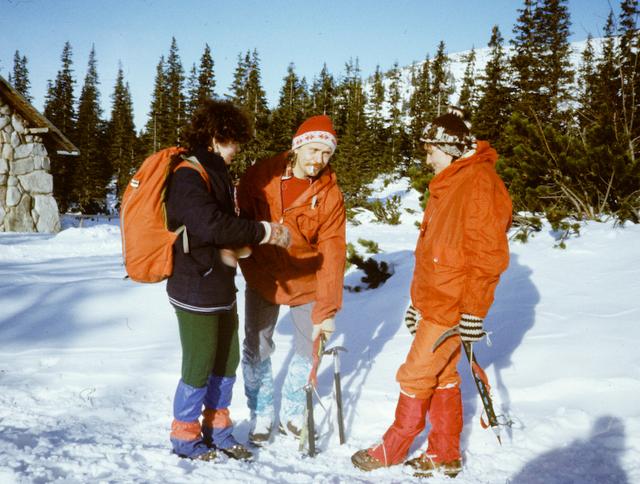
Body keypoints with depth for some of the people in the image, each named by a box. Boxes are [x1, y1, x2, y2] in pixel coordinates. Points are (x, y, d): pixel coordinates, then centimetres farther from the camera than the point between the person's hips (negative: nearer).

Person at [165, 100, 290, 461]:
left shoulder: (214, 172, 13)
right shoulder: (188, 176, -18)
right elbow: (212, 226, -30)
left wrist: (238, 245, -2)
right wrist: (265, 232, -22)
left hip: (221, 288, 9)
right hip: (195, 291, -9)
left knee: (227, 361, 17)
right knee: (199, 367, 3)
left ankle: (217, 429, 34)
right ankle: (185, 436, 23)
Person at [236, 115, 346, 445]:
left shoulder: (330, 195, -16)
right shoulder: (260, 176, -13)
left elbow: (332, 254, -19)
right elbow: (243, 219, 2)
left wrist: (326, 310, -24)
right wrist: (247, 262, -3)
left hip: (306, 281, 0)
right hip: (262, 278, 0)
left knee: (310, 349, 6)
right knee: (256, 351, 5)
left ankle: (292, 414, 30)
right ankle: (261, 414, 27)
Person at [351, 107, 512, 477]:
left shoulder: (479, 182, -16)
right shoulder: (448, 185, 15)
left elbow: (488, 254, -20)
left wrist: (474, 311, -20)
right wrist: (420, 300, 22)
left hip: (451, 307, -9)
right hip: (435, 301, 9)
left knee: (416, 376, 0)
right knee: (442, 377, 14)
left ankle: (392, 450, 16)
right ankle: (445, 456, 25)